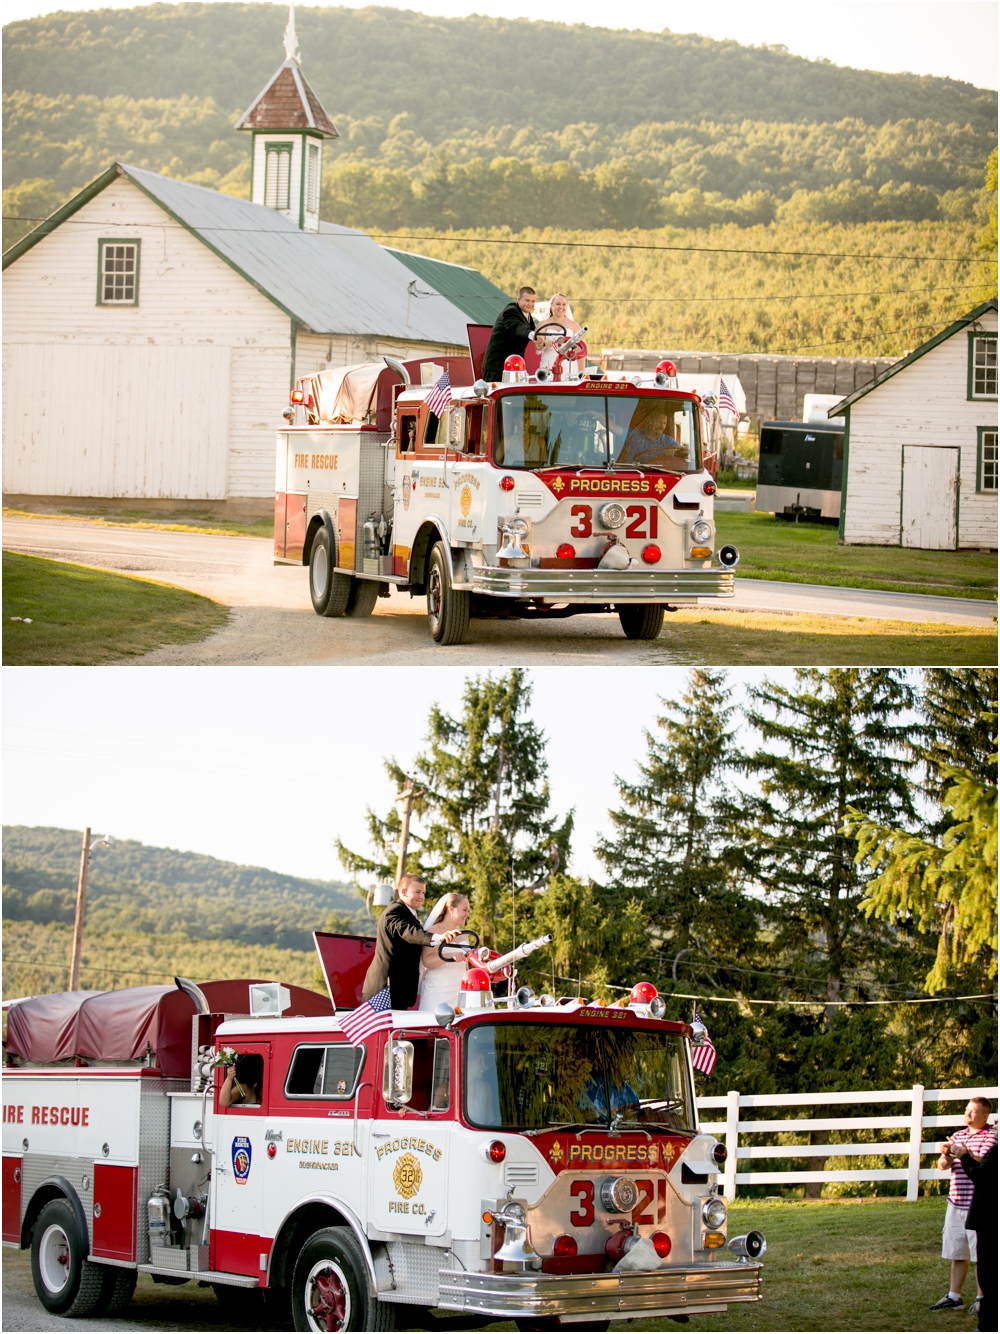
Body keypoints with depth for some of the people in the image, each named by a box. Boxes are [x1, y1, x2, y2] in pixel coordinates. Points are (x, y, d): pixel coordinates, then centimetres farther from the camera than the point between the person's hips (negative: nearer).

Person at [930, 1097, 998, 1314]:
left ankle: (982, 1298, 6)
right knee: (957, 1253, 11)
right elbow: (943, 1166, 7)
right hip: (956, 1202, 6)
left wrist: (965, 1154, -29)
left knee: (982, 1255, -1)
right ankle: (954, 1296, 17)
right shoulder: (958, 1136, 14)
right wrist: (945, 1155, -15)